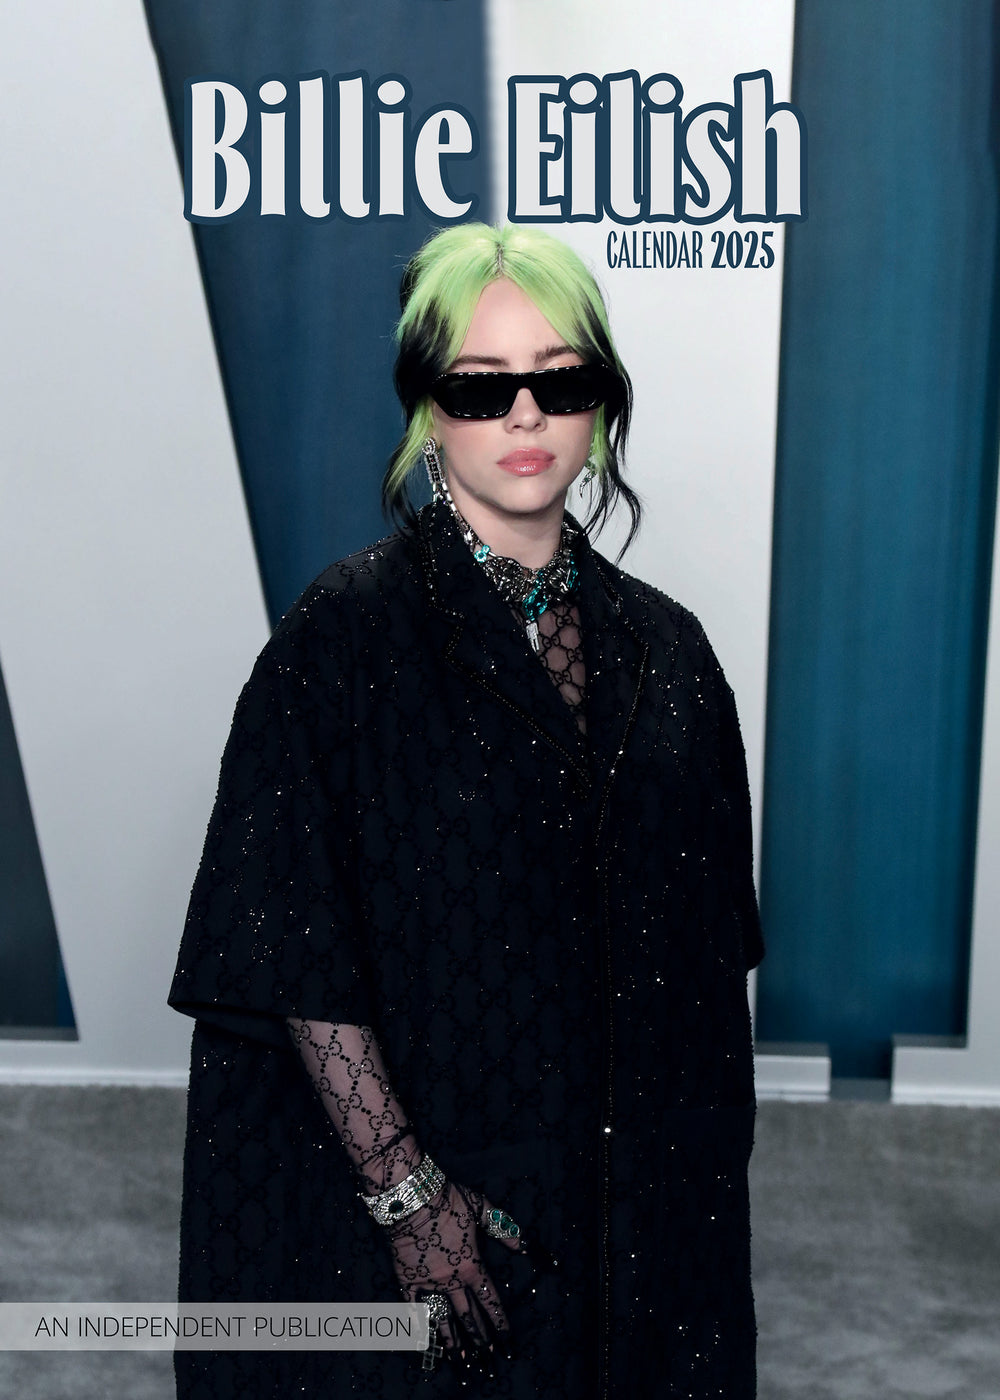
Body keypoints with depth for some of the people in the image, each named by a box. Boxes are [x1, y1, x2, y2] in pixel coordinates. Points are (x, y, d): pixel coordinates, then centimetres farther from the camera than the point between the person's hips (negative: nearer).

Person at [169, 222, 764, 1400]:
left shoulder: (662, 646, 2)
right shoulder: (350, 629, -11)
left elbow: (703, 953, 7)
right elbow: (300, 953, -14)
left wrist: (700, 1163, 6)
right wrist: (403, 1191, -16)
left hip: (637, 1184, 4)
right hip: (430, 1183, -4)